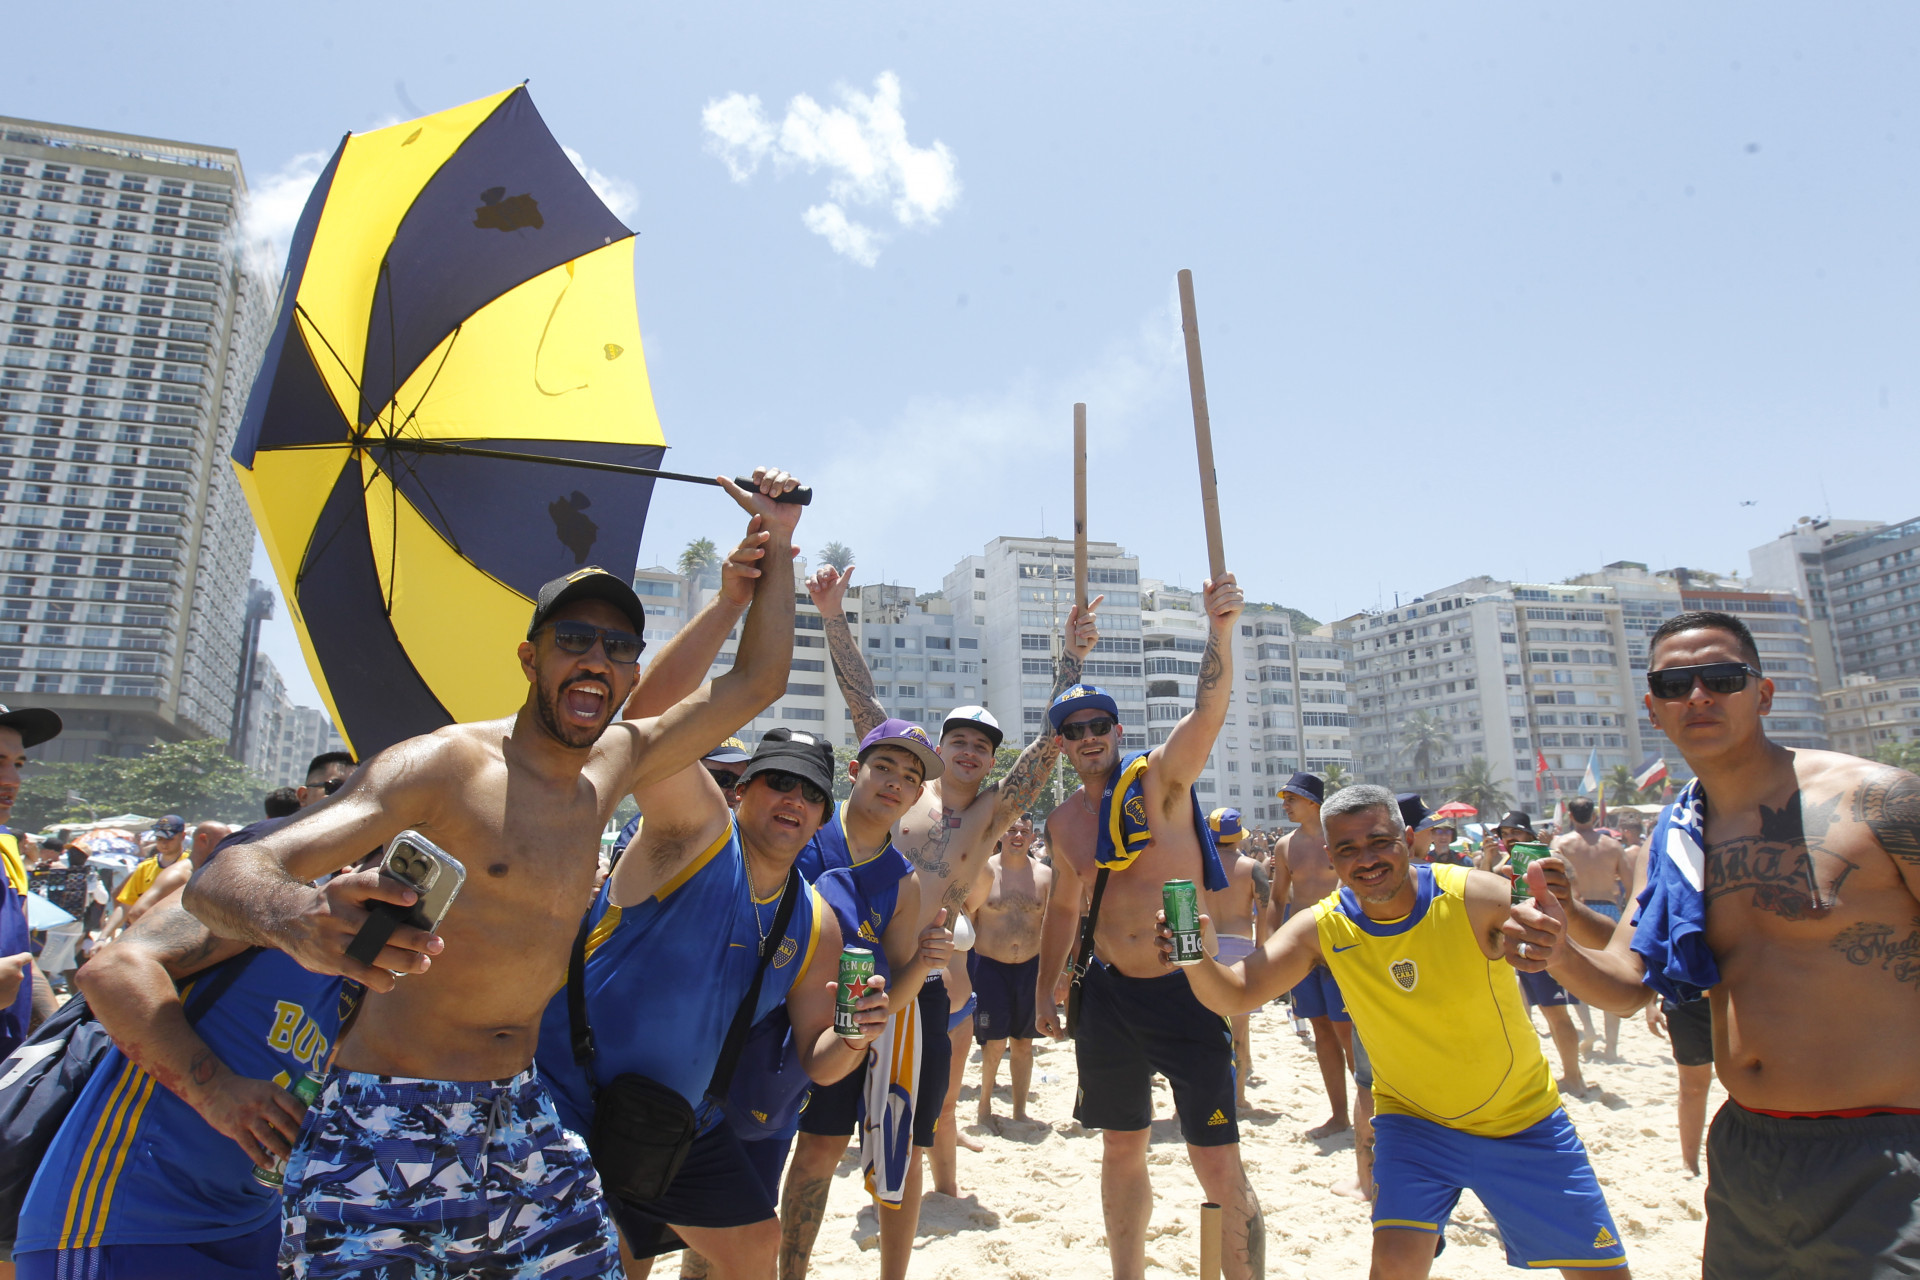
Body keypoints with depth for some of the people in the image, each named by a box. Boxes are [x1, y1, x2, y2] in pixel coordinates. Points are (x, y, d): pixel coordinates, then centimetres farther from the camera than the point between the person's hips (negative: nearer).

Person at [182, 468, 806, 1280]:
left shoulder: (612, 764, 6)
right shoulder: (444, 764, -14)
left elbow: (755, 683, 12)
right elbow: (221, 877, -21)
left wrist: (774, 545, 10)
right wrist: (300, 919, -44)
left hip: (521, 1124, 6)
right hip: (387, 1133, -5)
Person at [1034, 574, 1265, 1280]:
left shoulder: (1161, 776, -9)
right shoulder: (1062, 822, 6)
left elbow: (1208, 707, -27)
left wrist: (1219, 630, -42)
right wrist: (1045, 988, 18)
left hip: (1186, 990, -5)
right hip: (1109, 995, 5)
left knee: (1220, 1169, -3)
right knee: (1122, 1151, 18)